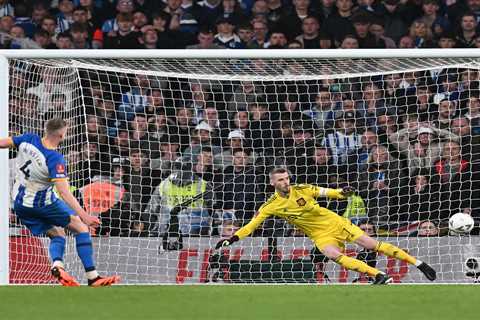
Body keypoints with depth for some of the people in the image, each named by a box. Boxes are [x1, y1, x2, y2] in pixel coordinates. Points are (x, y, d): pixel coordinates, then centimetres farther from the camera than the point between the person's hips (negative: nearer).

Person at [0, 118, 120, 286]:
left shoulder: (28, 140, -9)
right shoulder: (55, 159, -24)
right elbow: (64, 192, -30)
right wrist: (84, 216, -30)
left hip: (20, 204, 6)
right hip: (44, 202, -6)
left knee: (57, 235, 18)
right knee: (81, 227, 6)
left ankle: (57, 264, -15)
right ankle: (92, 277, -2)